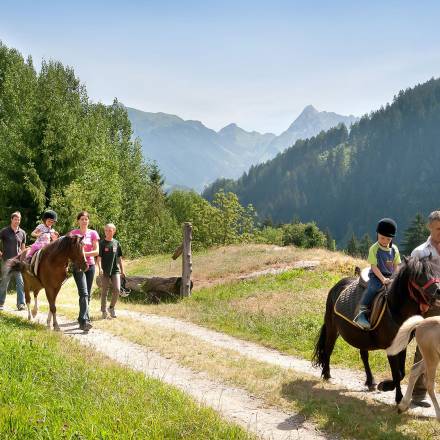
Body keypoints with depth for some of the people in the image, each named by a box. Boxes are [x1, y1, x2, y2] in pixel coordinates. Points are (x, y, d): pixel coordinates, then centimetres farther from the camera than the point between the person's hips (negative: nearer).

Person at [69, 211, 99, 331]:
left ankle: (82, 319, 20)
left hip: (90, 265, 3)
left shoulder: (93, 233, 5)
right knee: (84, 293, -17)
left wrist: (85, 253, -15)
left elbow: (97, 251, -2)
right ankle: (84, 321, -24)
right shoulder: (73, 233, 3)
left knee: (88, 294, 8)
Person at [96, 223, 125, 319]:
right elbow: (99, 257, -8)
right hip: (105, 271, -2)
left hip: (115, 270, 2)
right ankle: (104, 311, 15)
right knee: (104, 291, 4)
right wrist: (100, 268, -22)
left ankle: (111, 308, 13)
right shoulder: (102, 243, -3)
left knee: (117, 290, -8)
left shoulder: (116, 243, 7)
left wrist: (122, 270, 11)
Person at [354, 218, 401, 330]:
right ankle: (362, 313, -33)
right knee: (373, 288, -33)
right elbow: (374, 266, -11)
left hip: (390, 277, 5)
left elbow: (396, 265, 10)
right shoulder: (374, 249, -8)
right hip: (376, 275, -5)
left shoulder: (394, 249, 6)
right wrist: (382, 279, -21)